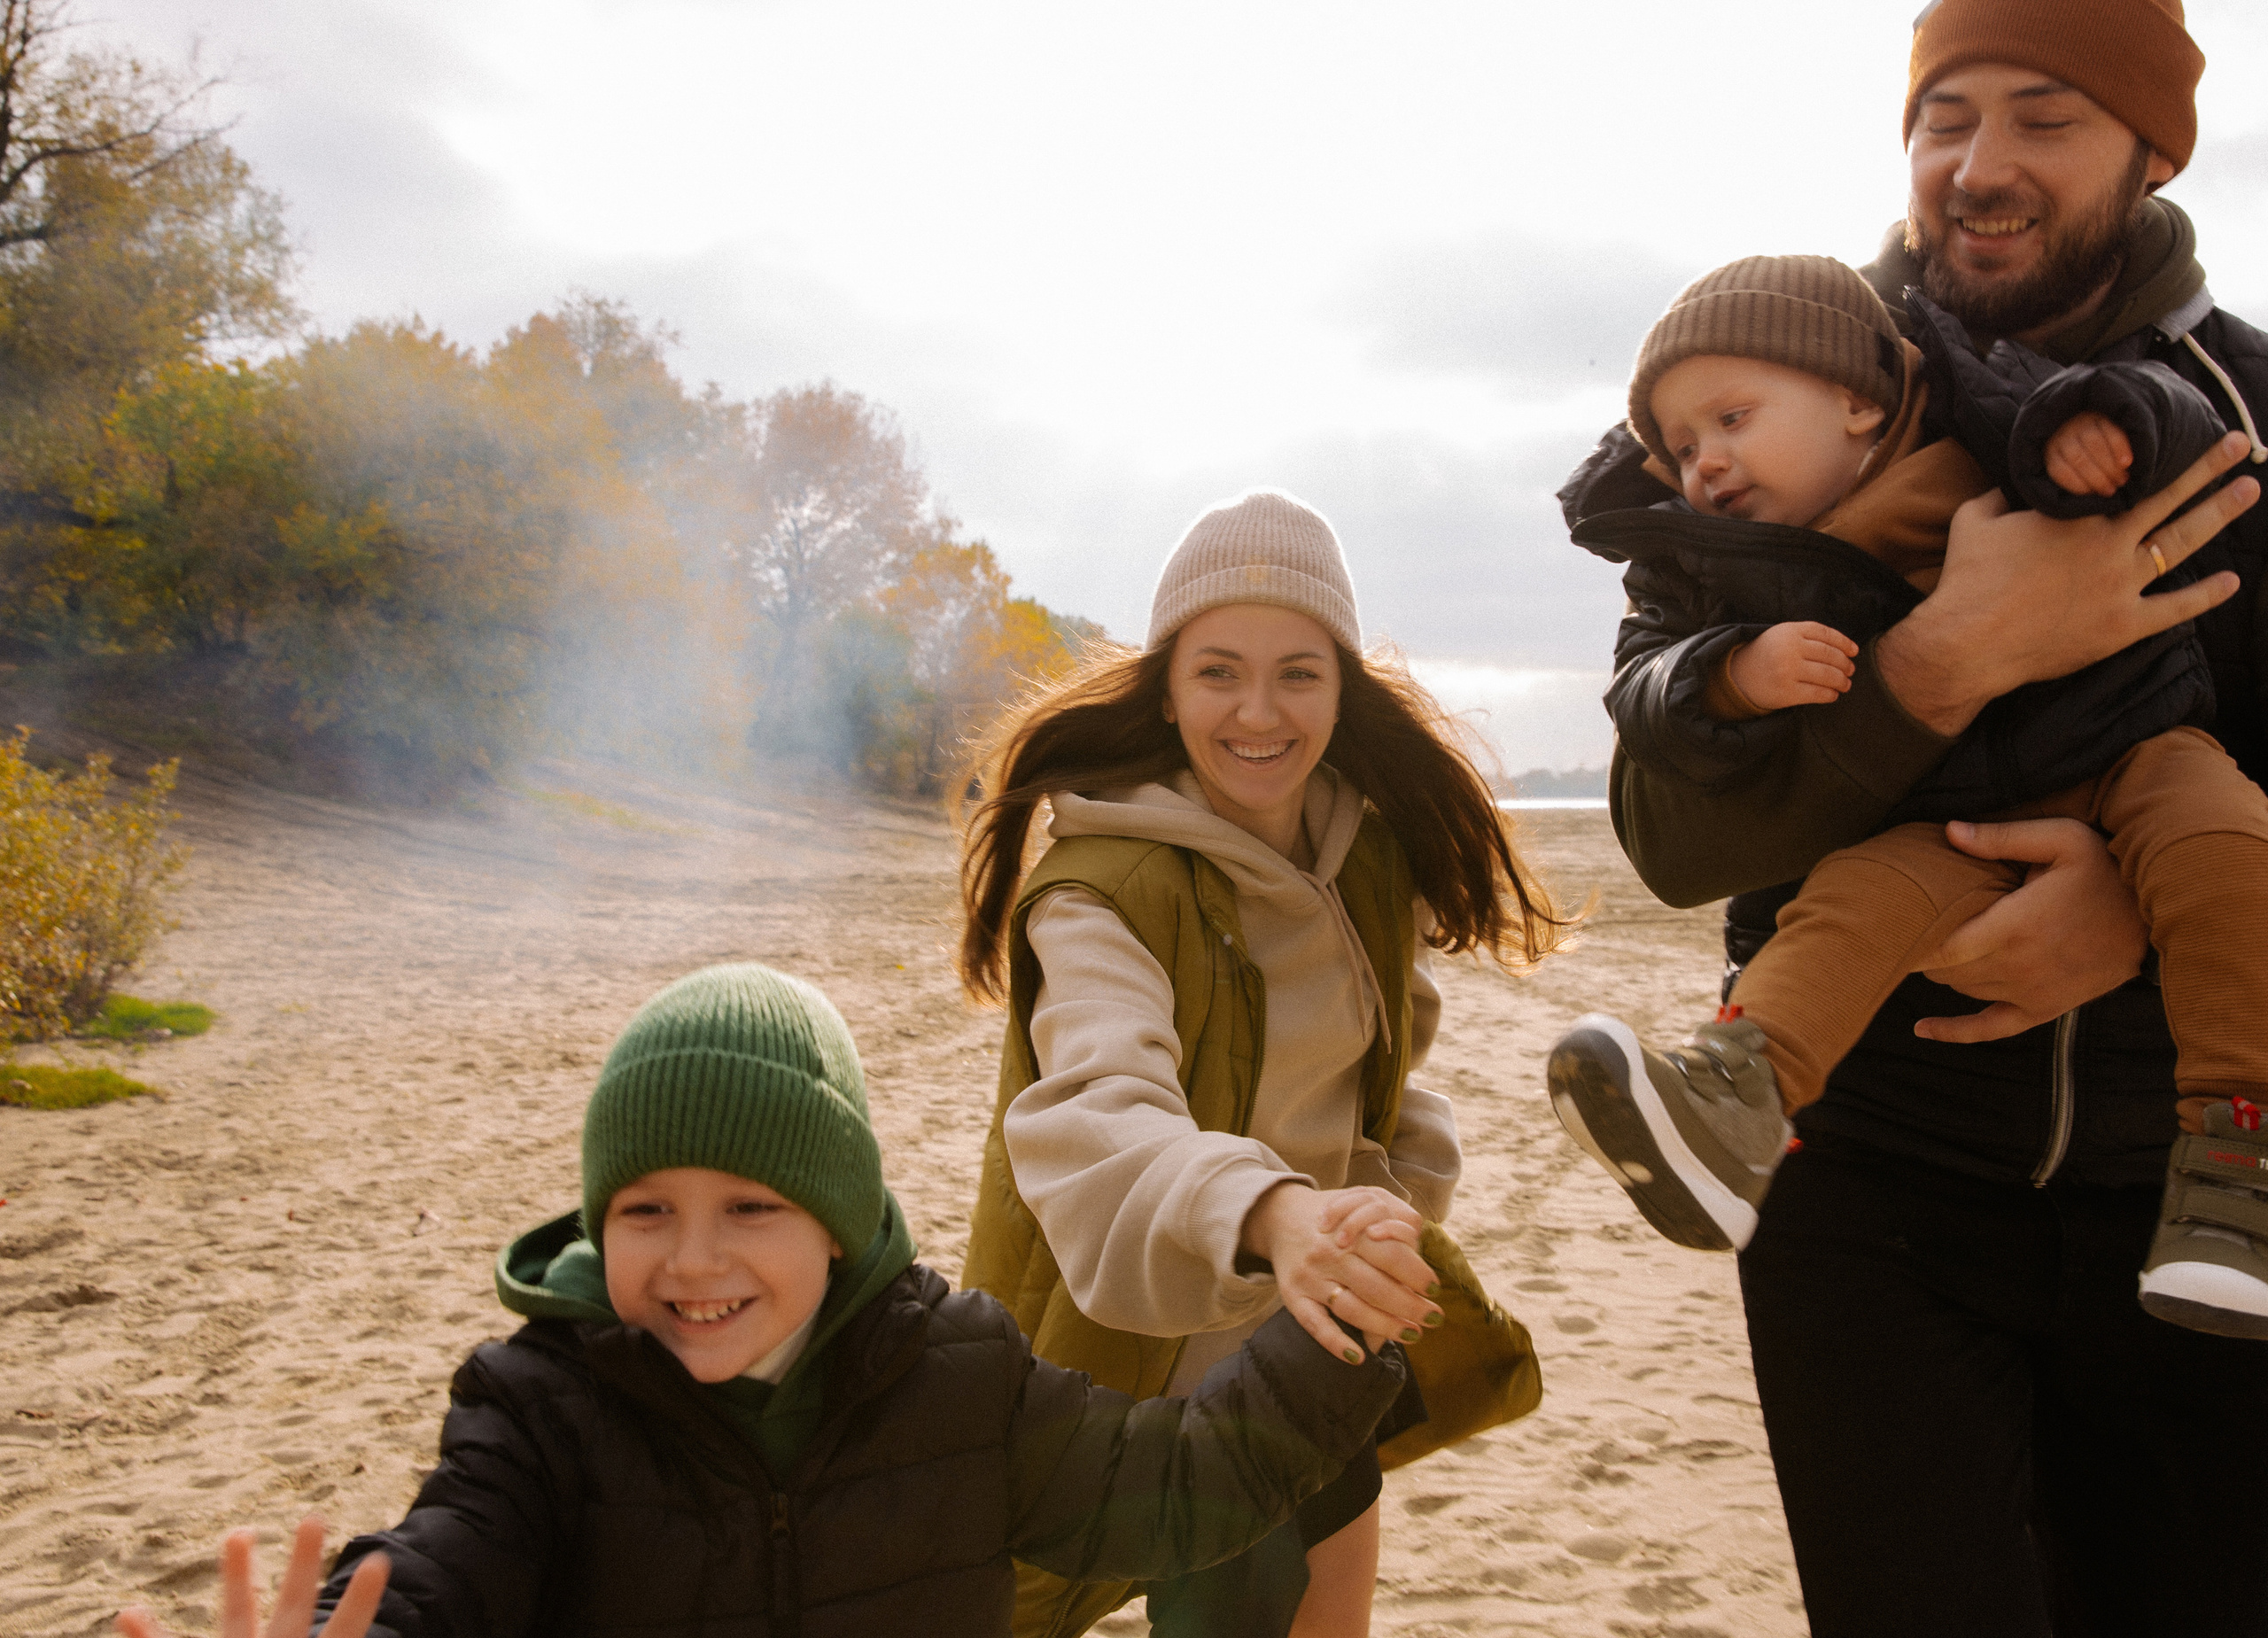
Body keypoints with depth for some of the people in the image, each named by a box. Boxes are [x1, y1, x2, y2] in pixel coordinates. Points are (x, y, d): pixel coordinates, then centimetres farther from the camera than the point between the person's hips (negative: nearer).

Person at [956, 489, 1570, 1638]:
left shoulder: (1370, 845, -3)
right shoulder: (1105, 887, -25)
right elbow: (1093, 1117, -45)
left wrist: (1398, 1198, 0)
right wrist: (1265, 1213, -63)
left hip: (1318, 1328, 7)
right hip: (1160, 1341, -6)